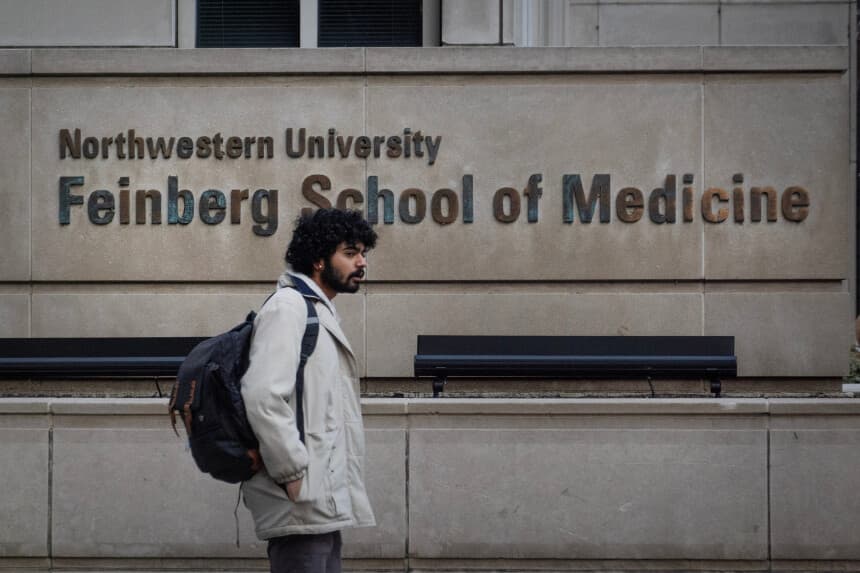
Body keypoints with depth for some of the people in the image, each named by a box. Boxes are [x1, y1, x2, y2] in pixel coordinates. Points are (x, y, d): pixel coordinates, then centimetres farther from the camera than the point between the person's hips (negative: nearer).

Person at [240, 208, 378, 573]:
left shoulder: (320, 312, 21)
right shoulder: (288, 307, -9)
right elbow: (262, 396, -21)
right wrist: (294, 475, -19)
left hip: (322, 503, 10)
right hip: (301, 504, -10)